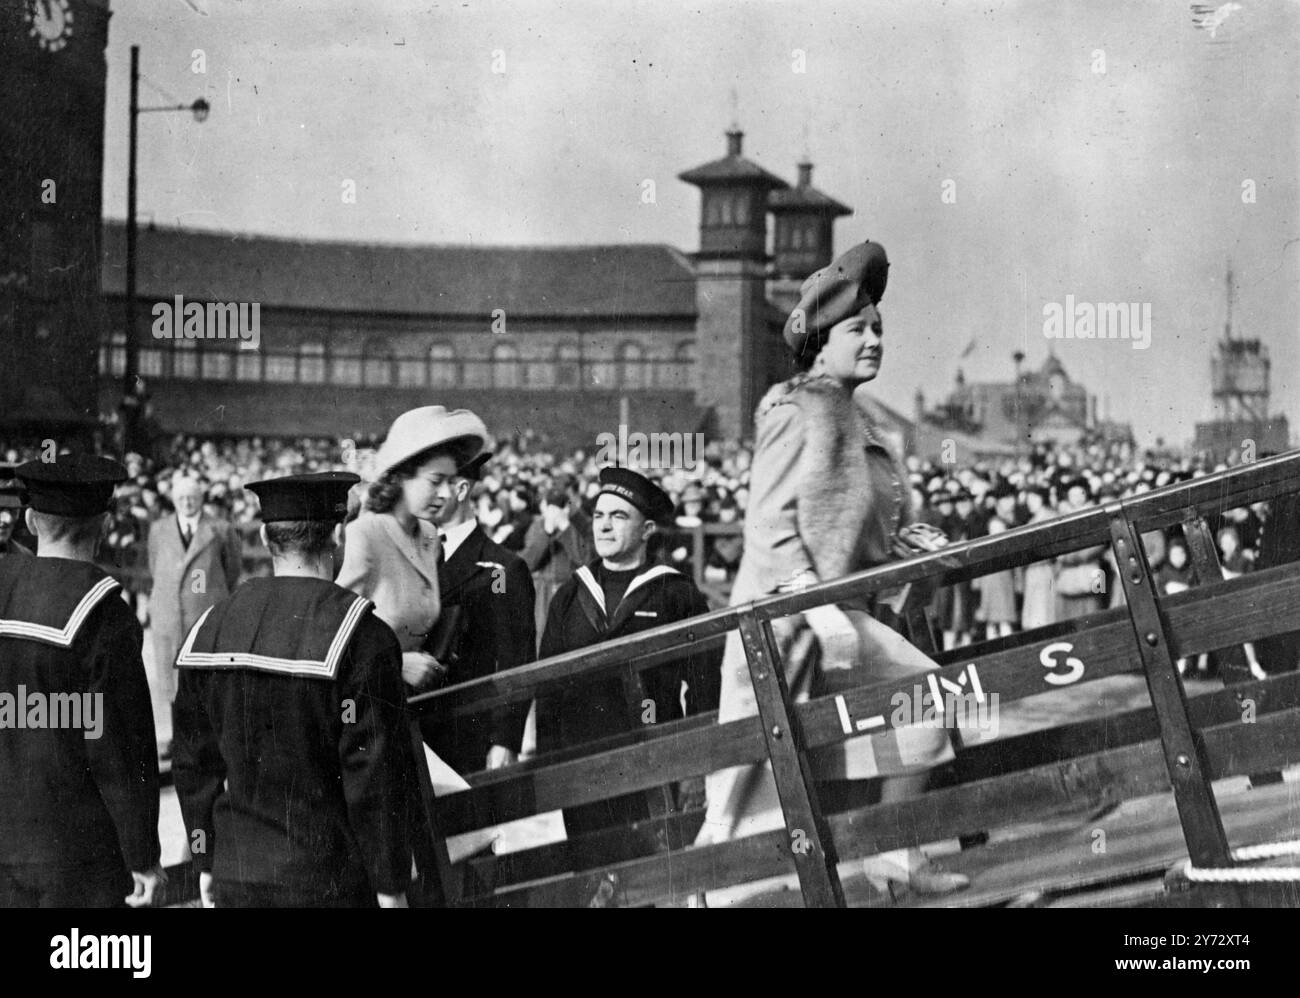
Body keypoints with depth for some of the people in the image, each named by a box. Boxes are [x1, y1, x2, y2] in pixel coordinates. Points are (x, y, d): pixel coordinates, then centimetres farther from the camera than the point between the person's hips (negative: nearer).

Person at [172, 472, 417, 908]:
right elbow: (375, 774, -14)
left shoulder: (211, 627, 5)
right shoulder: (362, 637, -13)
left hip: (236, 878, 5)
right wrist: (390, 887, -6)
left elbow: (193, 762, 10)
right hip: (332, 883, -5)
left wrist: (207, 864, 19)